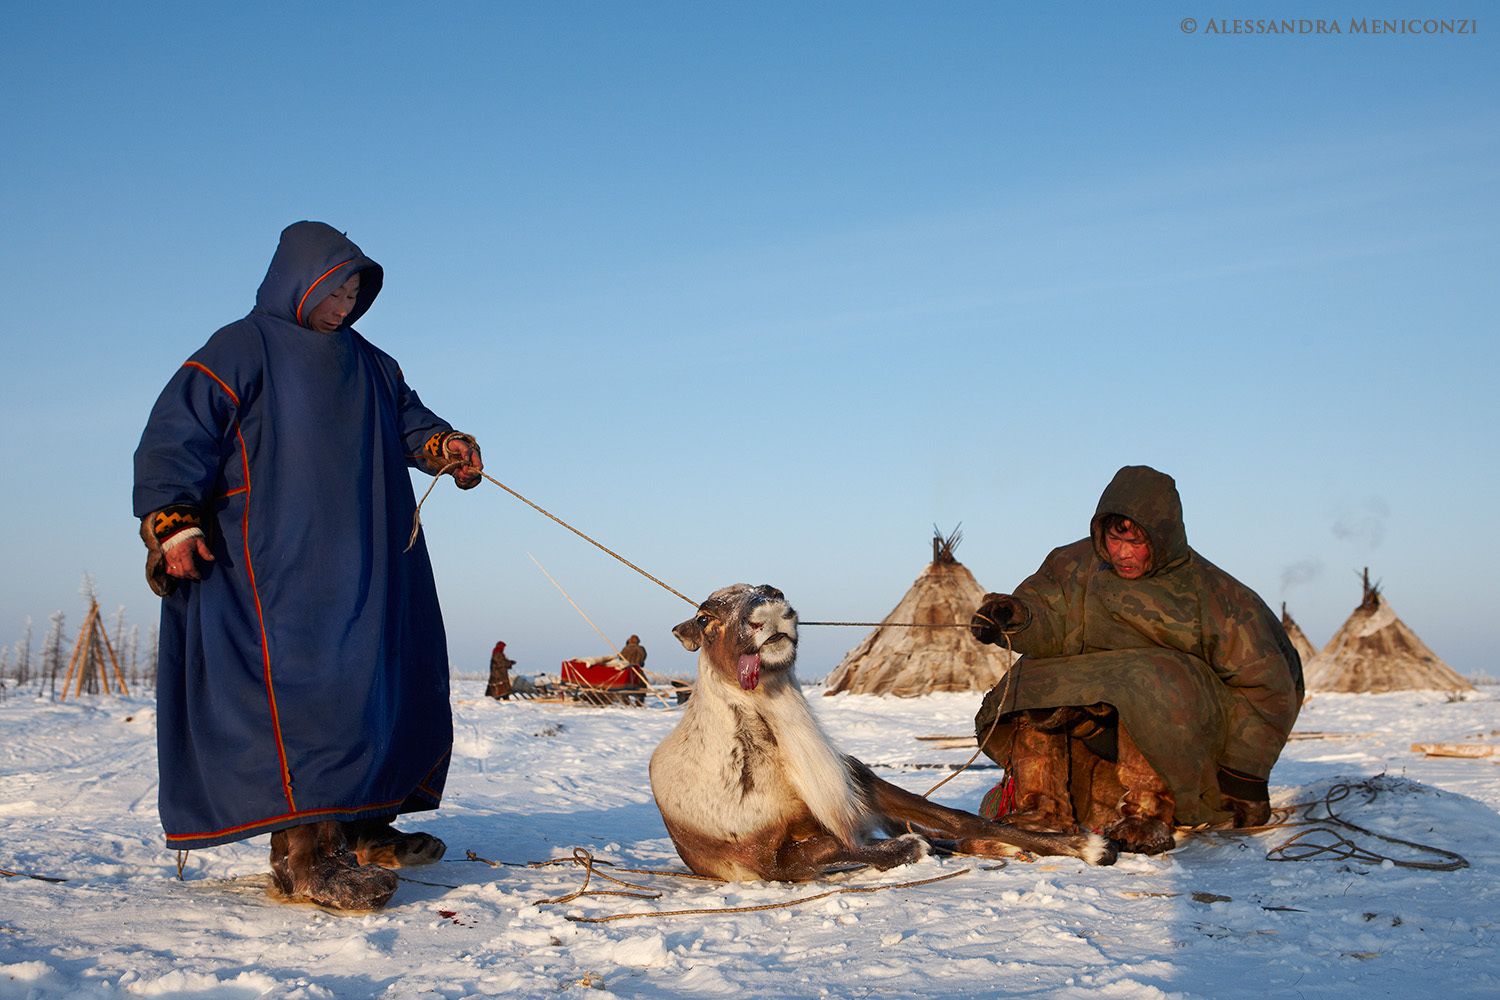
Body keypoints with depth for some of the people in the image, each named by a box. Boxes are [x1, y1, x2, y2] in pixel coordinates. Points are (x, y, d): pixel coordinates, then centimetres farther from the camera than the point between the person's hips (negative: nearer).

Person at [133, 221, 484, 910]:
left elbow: (408, 419, 19)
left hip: (366, 569, 8)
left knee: (388, 681, 7)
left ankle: (361, 827, 16)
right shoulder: (240, 351, 2)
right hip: (277, 564, -8)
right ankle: (305, 851, -20)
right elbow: (175, 435, -5)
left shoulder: (369, 364, 23)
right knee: (302, 684, -18)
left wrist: (441, 443, -4)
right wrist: (171, 521, -18)